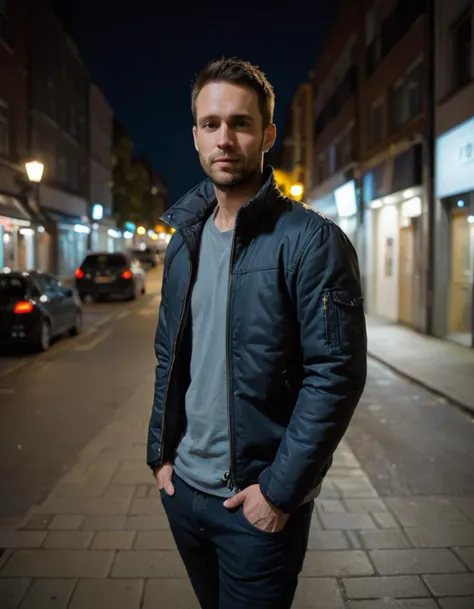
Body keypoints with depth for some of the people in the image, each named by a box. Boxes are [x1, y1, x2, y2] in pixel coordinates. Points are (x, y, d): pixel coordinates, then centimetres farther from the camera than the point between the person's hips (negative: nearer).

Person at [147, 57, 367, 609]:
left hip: (260, 502, -6)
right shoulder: (185, 240, 6)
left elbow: (337, 374, -18)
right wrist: (161, 452, 7)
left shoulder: (311, 241, -15)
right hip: (183, 486, 6)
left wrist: (281, 490, -18)